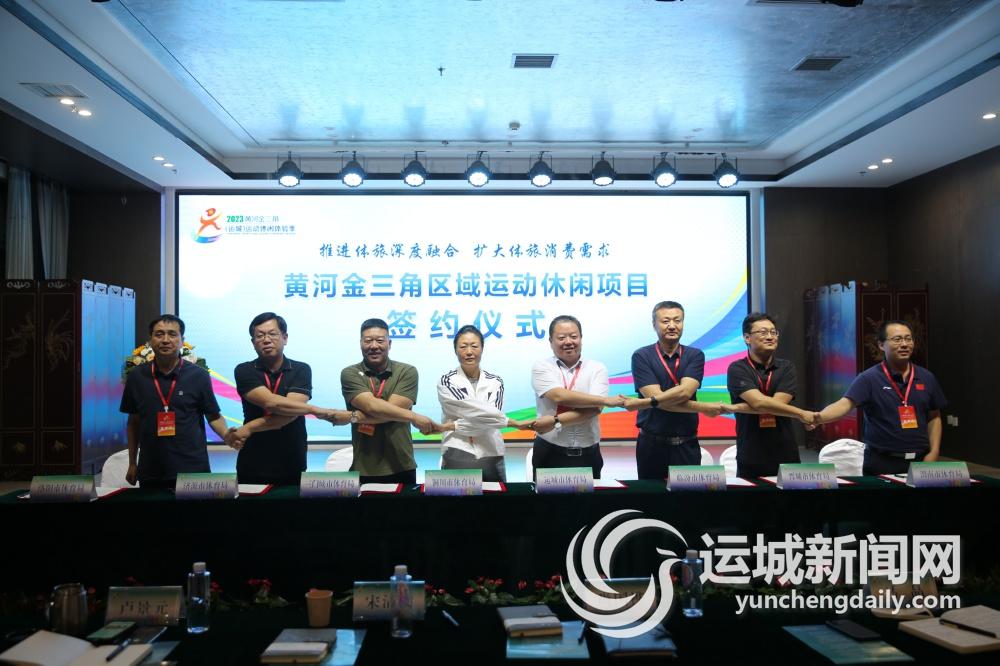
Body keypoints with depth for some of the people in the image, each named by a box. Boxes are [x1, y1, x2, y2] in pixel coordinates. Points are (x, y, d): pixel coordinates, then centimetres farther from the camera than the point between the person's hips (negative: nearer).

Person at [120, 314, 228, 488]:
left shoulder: (198, 376, -3)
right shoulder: (136, 376, 3)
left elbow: (214, 417, 1)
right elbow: (133, 422, 12)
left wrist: (228, 435, -20)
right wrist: (132, 463, 13)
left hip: (192, 470, -2)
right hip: (150, 472, 2)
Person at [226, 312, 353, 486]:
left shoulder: (301, 370, -2)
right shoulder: (244, 371, -3)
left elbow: (290, 413, -16)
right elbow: (271, 403, -20)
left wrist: (248, 428, -22)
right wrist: (322, 412, -23)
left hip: (292, 467, 0)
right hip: (252, 467, 0)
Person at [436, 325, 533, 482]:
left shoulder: (495, 382, 7)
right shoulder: (447, 381, -1)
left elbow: (489, 420, -8)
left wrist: (452, 426, -13)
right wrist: (513, 422, -13)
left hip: (491, 458, 3)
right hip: (457, 457, -2)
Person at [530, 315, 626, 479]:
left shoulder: (597, 368, 3)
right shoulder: (542, 367, 0)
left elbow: (595, 408, -11)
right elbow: (560, 396, -17)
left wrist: (555, 420, -21)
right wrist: (606, 400, -16)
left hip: (587, 455, 1)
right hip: (549, 454, -1)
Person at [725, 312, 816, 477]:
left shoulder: (786, 368, 6)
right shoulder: (737, 369, -3)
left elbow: (778, 402, -11)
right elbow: (759, 403, -17)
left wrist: (735, 408, -14)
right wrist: (802, 414, -17)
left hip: (786, 457, 2)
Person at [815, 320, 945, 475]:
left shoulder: (927, 378, 5)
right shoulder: (869, 378, -9)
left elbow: (934, 417, 13)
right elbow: (845, 404, -22)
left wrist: (933, 453, 3)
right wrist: (818, 417, -41)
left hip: (919, 461, 4)